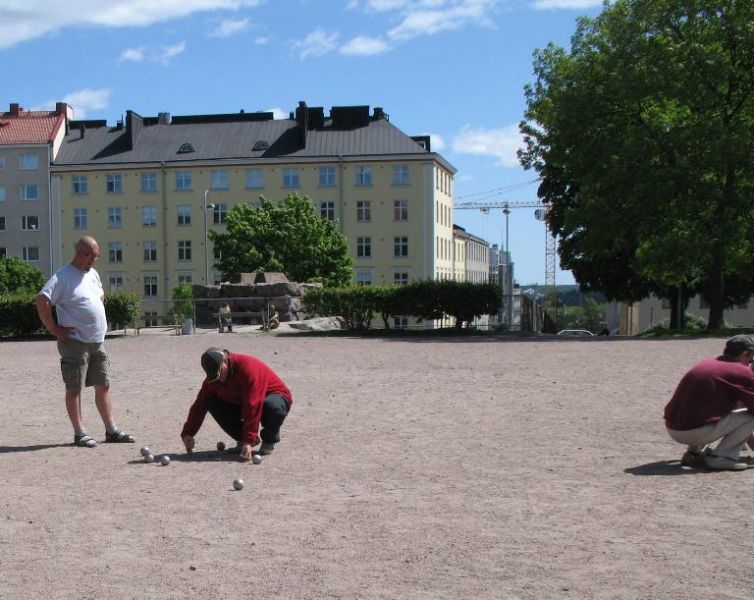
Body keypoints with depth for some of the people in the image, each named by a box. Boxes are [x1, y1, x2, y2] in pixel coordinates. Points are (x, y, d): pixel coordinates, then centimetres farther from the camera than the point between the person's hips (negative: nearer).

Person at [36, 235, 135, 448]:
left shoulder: (93, 274, 13)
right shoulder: (63, 277, -13)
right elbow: (42, 301, -21)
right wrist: (54, 329, -18)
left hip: (98, 342, 8)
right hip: (75, 342, -8)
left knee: (103, 385, 10)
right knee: (74, 388, 1)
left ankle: (111, 430, 17)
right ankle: (79, 433, 6)